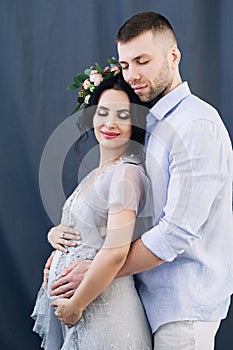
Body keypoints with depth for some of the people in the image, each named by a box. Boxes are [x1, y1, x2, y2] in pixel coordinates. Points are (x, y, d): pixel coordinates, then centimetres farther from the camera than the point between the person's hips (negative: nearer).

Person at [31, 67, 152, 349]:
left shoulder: (127, 173, -16)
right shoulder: (96, 173, 11)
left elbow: (115, 252, -24)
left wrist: (75, 305, -17)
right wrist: (54, 234, -1)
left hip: (103, 309, -9)